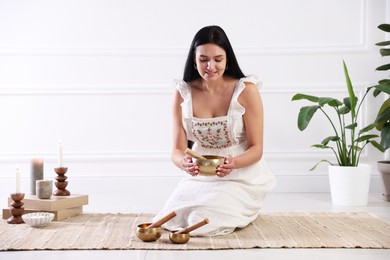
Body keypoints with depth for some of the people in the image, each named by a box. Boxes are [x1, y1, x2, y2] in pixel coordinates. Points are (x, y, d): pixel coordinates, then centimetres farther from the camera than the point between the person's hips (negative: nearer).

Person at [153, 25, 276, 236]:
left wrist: (233, 163, -31)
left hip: (241, 176, -3)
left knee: (202, 223, -23)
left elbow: (256, 149, -9)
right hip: (199, 176, 4)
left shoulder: (246, 91, -12)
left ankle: (239, 211, 12)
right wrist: (184, 162, -30)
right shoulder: (183, 93, -4)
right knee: (169, 220, -14)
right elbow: (177, 150, -5)